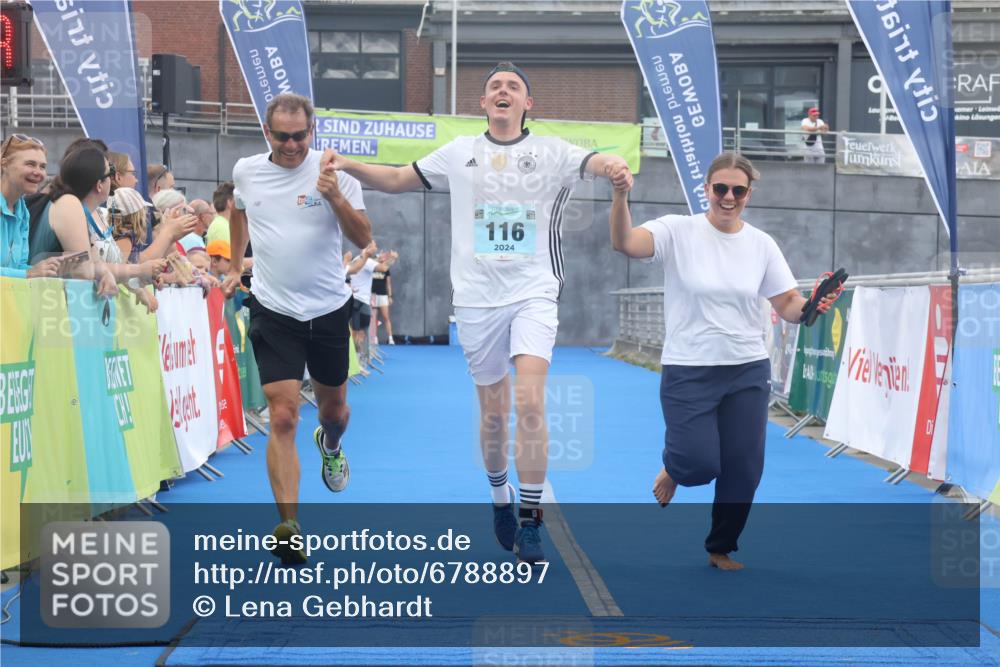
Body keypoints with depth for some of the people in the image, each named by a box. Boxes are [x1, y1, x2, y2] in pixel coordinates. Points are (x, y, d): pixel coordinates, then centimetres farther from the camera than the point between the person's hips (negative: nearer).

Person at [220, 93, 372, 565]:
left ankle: (330, 445, 56)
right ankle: (289, 526, -16)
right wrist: (236, 265, 23)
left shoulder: (333, 173, -8)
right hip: (273, 312, 0)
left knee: (334, 409, 17)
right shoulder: (246, 171, 0)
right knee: (282, 418, -13)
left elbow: (364, 239, -14)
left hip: (329, 311, 0)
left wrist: (335, 196, -28)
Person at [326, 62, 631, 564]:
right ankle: (499, 497, 34)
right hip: (477, 297, 2)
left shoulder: (551, 151, 3)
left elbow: (594, 163, -14)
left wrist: (613, 163, -38)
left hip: (534, 293, -2)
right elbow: (398, 179, 16)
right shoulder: (459, 152, 10)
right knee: (493, 413, 10)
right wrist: (348, 165, 0)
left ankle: (529, 523, -11)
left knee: (530, 404, -18)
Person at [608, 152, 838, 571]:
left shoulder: (761, 244, 2)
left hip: (748, 372, 3)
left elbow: (788, 306, 4)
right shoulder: (678, 231, -9)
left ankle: (721, 548, 28)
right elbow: (625, 243, -26)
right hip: (688, 373, -3)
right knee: (701, 464, -11)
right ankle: (674, 466, 27)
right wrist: (620, 196, -44)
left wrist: (812, 307, -19)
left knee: (742, 470, 5)